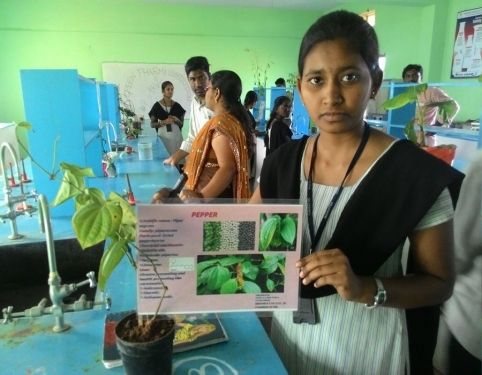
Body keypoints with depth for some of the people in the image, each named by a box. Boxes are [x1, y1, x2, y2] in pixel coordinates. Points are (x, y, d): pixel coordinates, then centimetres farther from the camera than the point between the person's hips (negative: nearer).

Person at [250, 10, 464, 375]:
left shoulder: (417, 173, -19)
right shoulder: (283, 161, -7)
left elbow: (440, 283, -11)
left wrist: (364, 289, -27)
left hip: (364, 342, -4)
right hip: (289, 328, 4)